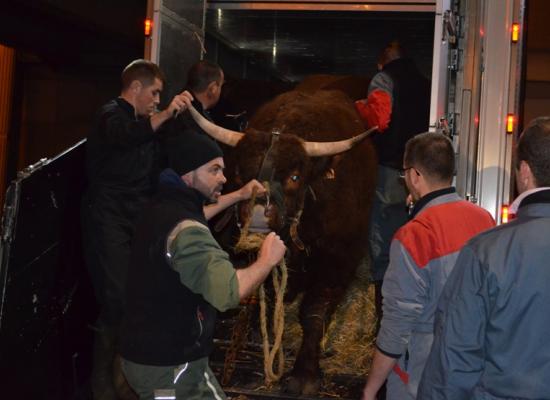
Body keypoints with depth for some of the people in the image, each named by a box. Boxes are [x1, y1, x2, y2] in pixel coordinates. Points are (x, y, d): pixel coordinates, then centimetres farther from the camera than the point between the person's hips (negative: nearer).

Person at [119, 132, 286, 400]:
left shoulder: (162, 208, 7)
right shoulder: (185, 231, -25)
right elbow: (229, 292, -36)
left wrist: (238, 196, 33)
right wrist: (267, 259, -20)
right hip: (170, 366, -11)